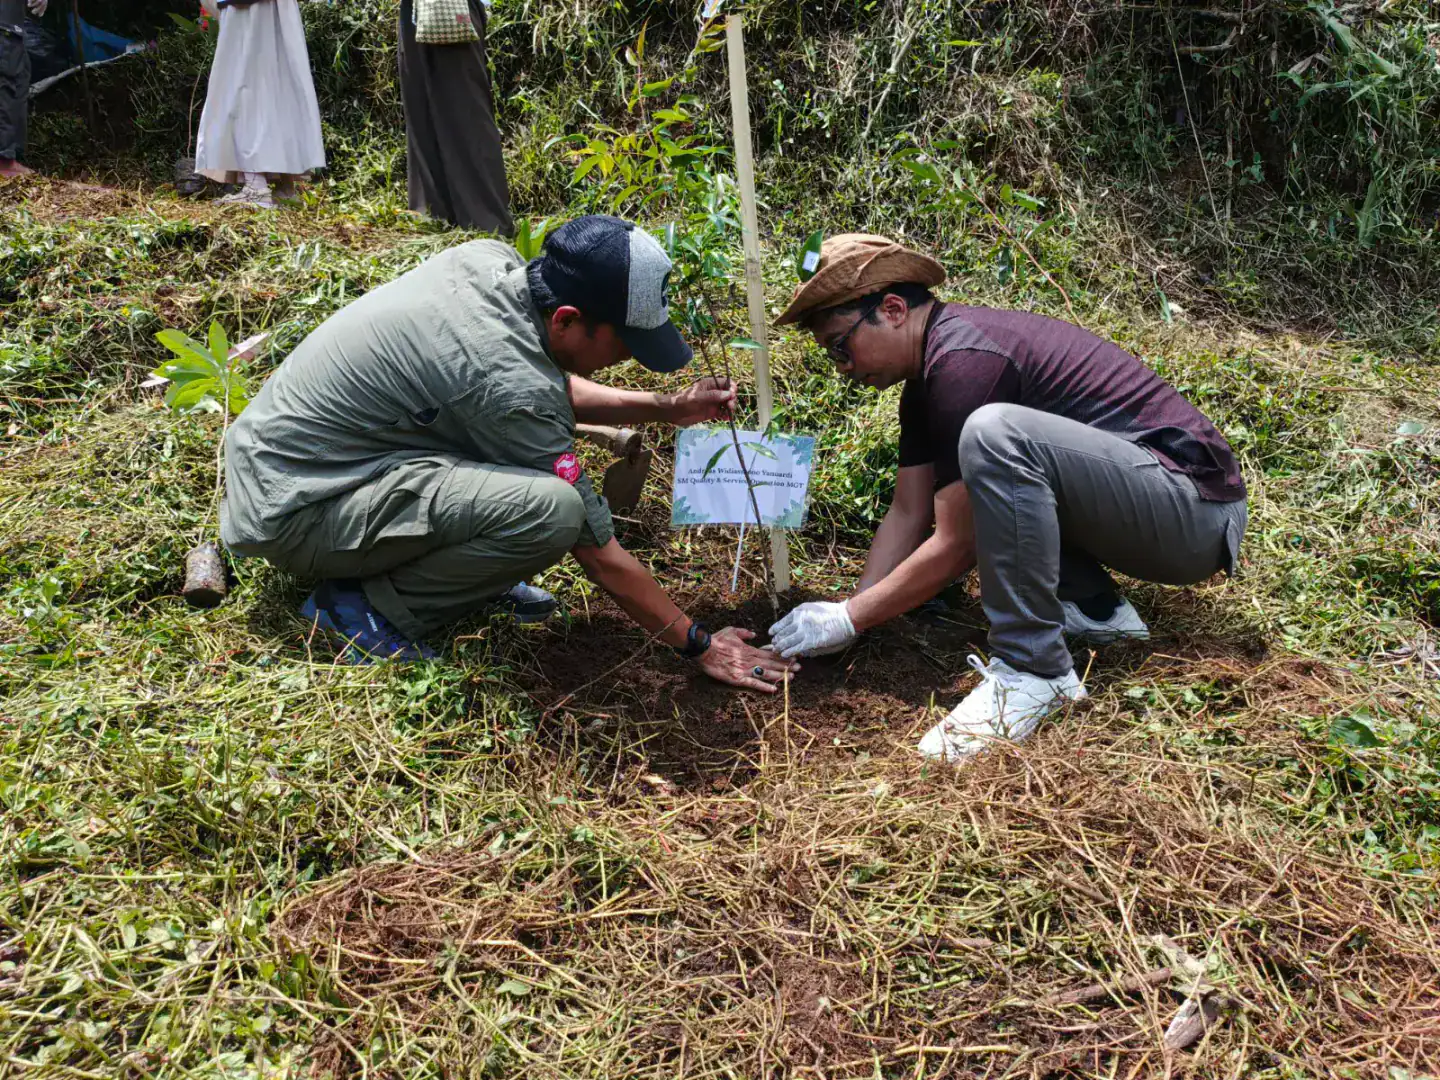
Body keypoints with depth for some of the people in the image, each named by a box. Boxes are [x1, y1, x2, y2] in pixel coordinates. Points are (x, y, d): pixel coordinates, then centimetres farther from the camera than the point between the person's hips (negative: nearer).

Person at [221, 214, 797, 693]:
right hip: (291, 514, -9)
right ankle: (371, 607, -7)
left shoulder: (490, 257, -4)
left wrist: (666, 408, 7)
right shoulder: (511, 382, -28)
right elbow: (599, 553, -18)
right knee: (549, 508, -29)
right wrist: (699, 643, -7)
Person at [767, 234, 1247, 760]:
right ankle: (1097, 608, 6)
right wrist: (848, 612, 2)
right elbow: (907, 515, 10)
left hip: (1198, 509, -10)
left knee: (995, 432, -31)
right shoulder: (926, 377, 10)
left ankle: (1034, 670, -21)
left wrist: (847, 619, -12)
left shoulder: (963, 357, -21)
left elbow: (956, 544, -20)